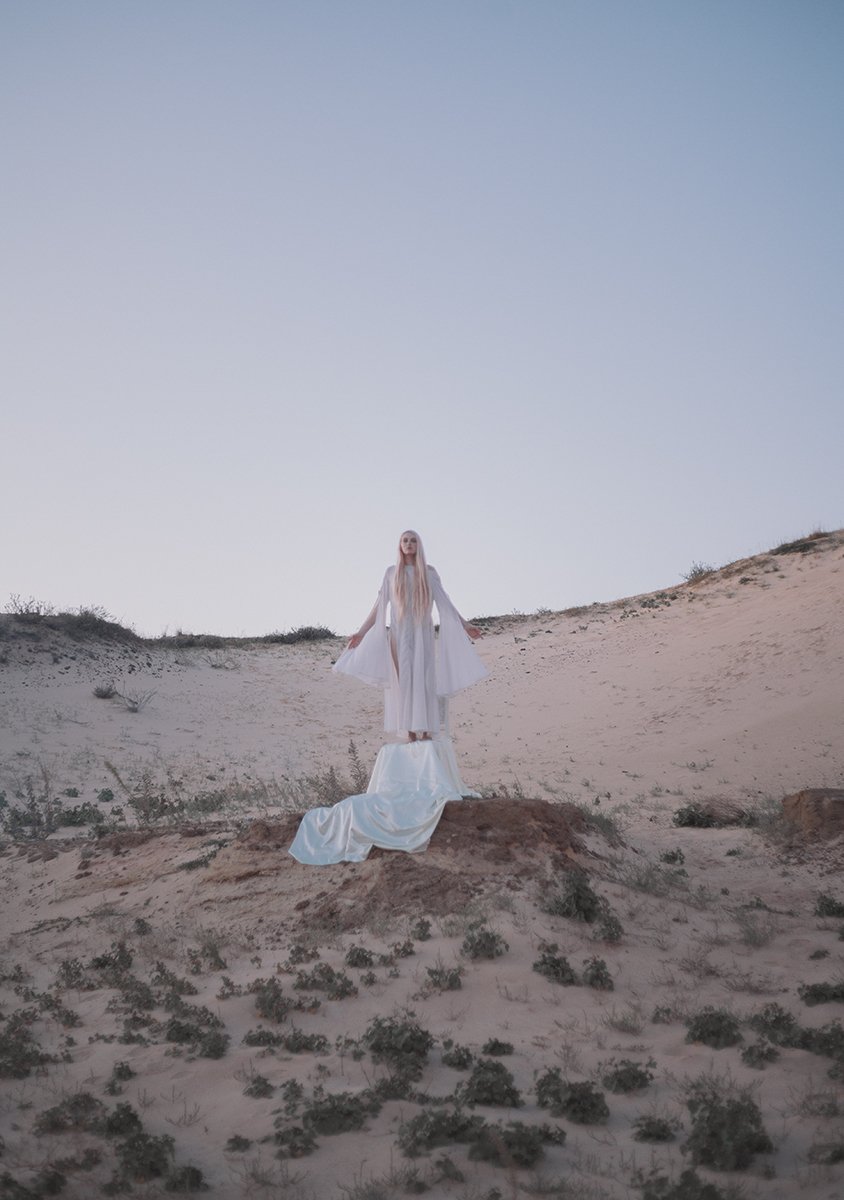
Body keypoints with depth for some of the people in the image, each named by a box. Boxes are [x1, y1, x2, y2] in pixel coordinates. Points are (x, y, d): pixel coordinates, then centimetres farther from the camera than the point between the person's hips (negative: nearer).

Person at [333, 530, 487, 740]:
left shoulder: (429, 572, 7)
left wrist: (464, 625, -2)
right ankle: (411, 733, -6)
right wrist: (361, 632, 5)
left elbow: (444, 604, 5)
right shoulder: (391, 572, 8)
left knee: (423, 680, -9)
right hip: (400, 635, 0)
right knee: (404, 681, -6)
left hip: (423, 634, 0)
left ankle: (425, 731, -11)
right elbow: (379, 606, 9)